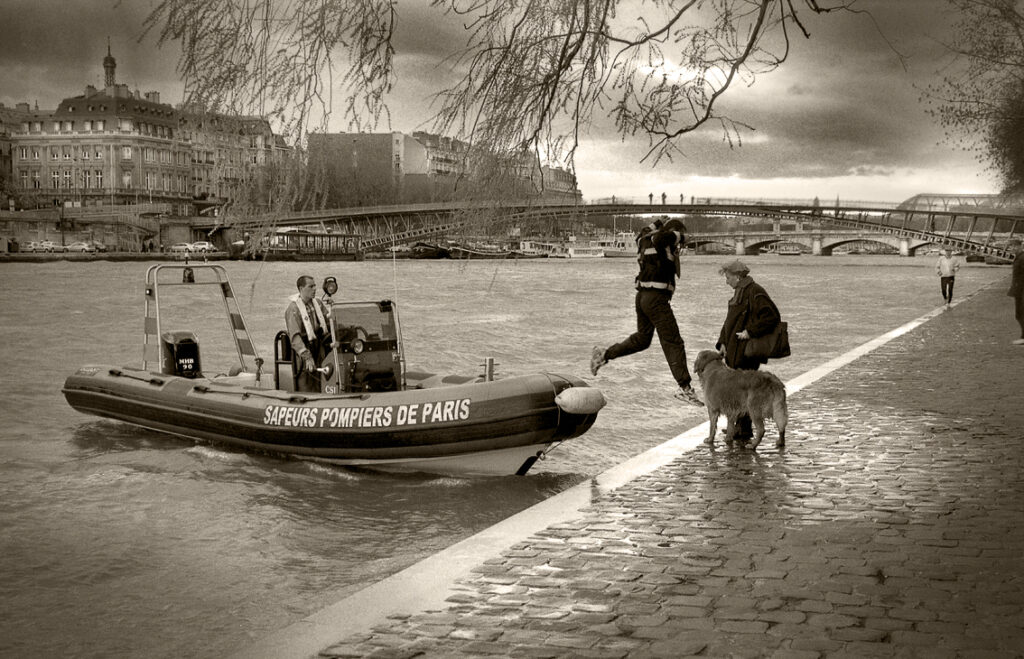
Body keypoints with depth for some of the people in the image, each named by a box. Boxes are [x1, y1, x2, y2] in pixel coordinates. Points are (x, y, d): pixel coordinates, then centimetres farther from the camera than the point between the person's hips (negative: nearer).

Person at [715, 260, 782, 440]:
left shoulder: (755, 293, -13)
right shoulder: (739, 292, 18)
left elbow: (772, 317, -21)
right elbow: (729, 321, 22)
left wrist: (750, 331, -20)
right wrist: (723, 342, 11)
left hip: (747, 352, -10)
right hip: (735, 352, 10)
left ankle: (744, 430, -1)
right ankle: (739, 426, 20)